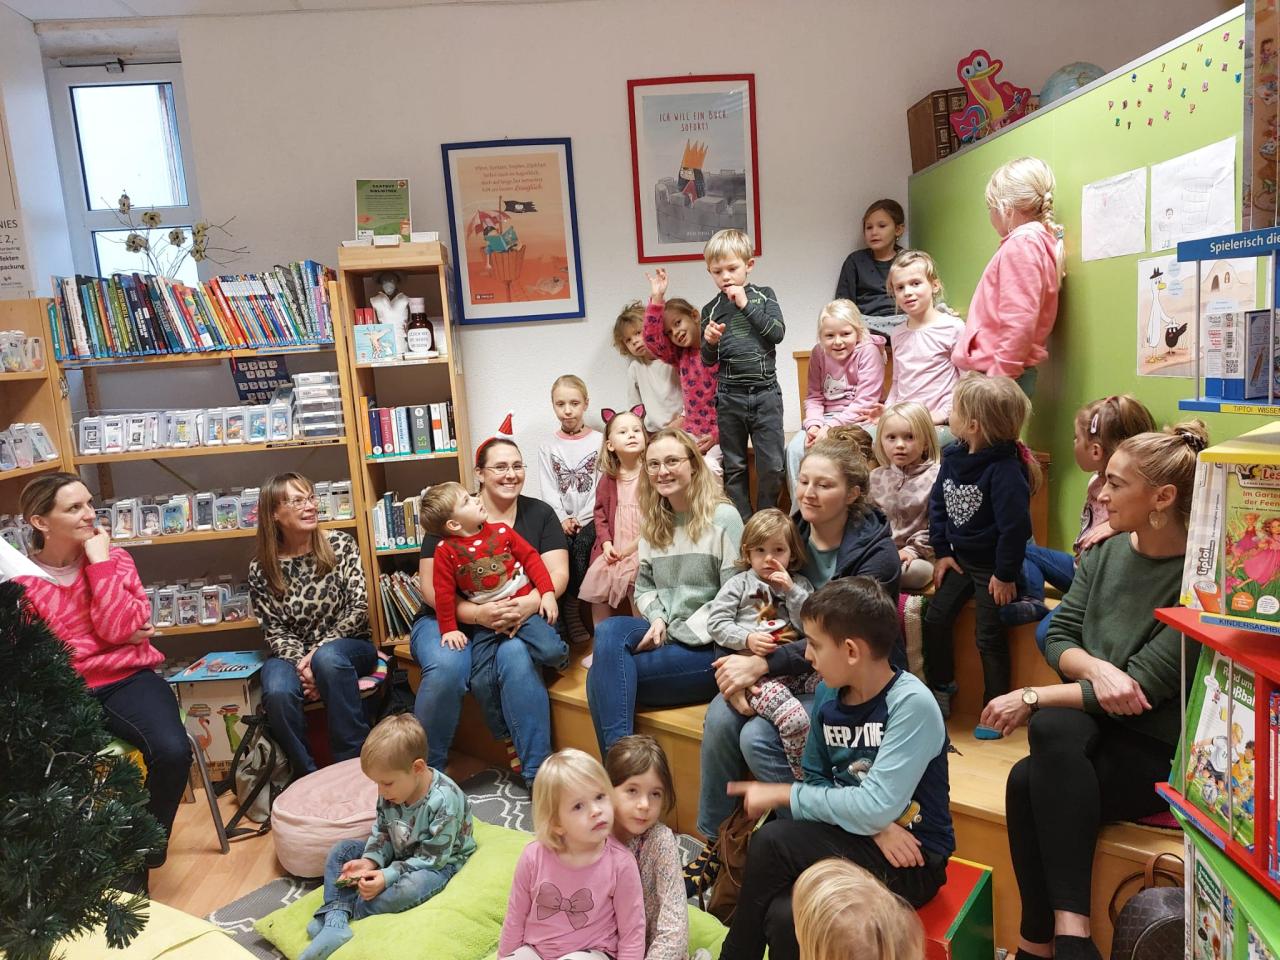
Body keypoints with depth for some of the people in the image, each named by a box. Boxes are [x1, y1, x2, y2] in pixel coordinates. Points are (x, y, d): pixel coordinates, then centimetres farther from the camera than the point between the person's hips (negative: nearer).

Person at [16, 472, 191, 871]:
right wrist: (127, 636, -9)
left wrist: (99, 561, -11)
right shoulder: (21, 580, 2)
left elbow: (118, 628, -9)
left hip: (128, 679, 1)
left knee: (172, 751, -27)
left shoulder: (113, 558, 6)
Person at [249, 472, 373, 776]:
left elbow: (359, 607, -8)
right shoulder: (261, 569, -1)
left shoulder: (340, 544, -4)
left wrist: (318, 651, -17)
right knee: (277, 692, -32)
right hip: (294, 654, 1)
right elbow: (275, 631, -1)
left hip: (347, 646, -1)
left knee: (328, 658, -37)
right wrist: (302, 663, -20)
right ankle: (308, 777, -11)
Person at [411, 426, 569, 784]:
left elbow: (558, 574, 0)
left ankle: (538, 773, -23)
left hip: (518, 619, 1)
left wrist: (531, 602, -23)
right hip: (450, 620, 0)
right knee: (447, 668, -32)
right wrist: (478, 613, -23)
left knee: (516, 658, -33)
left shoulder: (539, 513, 7)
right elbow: (430, 587, -5)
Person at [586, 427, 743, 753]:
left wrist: (678, 633, -13)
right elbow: (643, 586, 16)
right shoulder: (653, 522, 14)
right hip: (665, 634, 6)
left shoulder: (722, 517, -6)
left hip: (708, 644, -6)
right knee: (609, 630, -28)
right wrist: (657, 620, -6)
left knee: (604, 675, -25)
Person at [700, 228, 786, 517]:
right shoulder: (711, 310, 6)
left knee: (772, 465, 0)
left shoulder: (764, 296, 5)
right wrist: (710, 342, -14)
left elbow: (777, 333, -10)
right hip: (729, 396, 1)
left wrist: (746, 305, -11)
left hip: (765, 392, -1)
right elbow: (708, 361, 8)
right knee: (733, 467, 8)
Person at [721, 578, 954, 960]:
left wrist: (781, 794, -16)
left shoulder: (911, 705, -19)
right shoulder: (828, 695, -1)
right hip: (860, 839, 4)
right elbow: (816, 781, 7)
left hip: (911, 860, -4)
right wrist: (875, 827, -12)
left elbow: (877, 808, -24)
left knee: (771, 841, -25)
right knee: (783, 915, -27)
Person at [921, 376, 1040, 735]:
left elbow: (1015, 526, -24)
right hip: (960, 557, 7)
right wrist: (942, 552, 2)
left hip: (993, 566, -7)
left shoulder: (1005, 469, -26)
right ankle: (940, 690, 27)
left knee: (990, 637, 2)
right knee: (934, 621, 8)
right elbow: (937, 505, 6)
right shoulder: (953, 456, -2)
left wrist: (1005, 574, -18)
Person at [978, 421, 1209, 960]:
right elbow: (1058, 637, 4)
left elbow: (1143, 689, -19)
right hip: (1091, 718, 5)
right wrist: (1097, 669, -19)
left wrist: (1030, 697, -17)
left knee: (1028, 781, -29)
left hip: (1159, 752, -5)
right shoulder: (1106, 552, 3)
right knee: (1052, 728, -31)